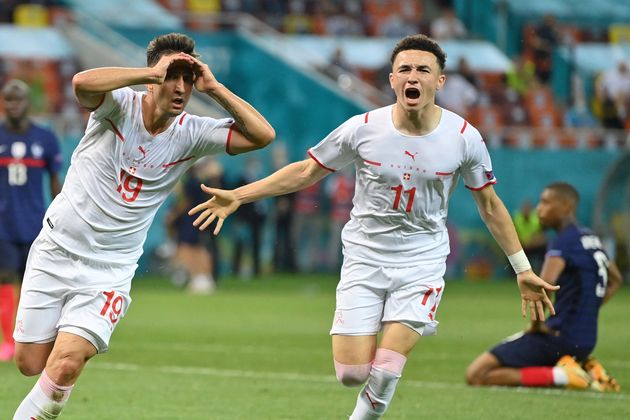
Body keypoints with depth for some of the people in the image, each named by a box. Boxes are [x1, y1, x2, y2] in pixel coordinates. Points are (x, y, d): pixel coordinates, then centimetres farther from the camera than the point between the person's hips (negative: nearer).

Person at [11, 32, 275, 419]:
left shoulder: (191, 134, -3)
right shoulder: (121, 106, -12)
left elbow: (262, 135, -10)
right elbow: (82, 83, -34)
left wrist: (215, 89, -15)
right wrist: (152, 71, -33)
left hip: (110, 269, 1)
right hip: (56, 252, -1)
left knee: (65, 366, -18)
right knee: (30, 364, 5)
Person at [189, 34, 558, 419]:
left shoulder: (465, 137, -9)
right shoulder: (362, 128, -10)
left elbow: (489, 205, 5)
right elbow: (305, 172, 3)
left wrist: (523, 270, 6)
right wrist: (238, 196, -2)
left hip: (422, 262, -1)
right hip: (364, 257, 1)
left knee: (385, 373, -15)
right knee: (351, 372, -6)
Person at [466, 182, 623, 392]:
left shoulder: (563, 242, -13)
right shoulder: (591, 239, 13)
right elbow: (615, 280, 30)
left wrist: (536, 325, -14)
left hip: (558, 337, -9)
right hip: (586, 342, 9)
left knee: (475, 375, -8)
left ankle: (559, 376, -15)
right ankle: (586, 369, 9)